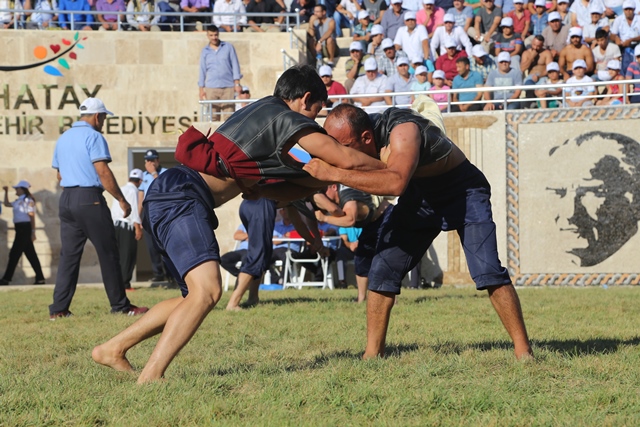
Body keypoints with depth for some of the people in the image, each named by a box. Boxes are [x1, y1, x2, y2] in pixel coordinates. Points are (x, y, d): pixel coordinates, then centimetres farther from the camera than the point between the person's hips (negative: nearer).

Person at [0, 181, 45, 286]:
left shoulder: (28, 201, -11)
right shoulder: (19, 201, 16)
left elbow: (32, 217, -14)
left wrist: (33, 232, -18)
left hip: (25, 229, -10)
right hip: (21, 229, 10)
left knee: (14, 254, -8)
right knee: (31, 254, 8)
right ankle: (40, 278, 9)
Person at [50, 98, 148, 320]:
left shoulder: (63, 139, 16)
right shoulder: (93, 137, -8)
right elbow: (103, 171, -16)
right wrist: (122, 200, -13)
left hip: (66, 200, 7)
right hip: (90, 199, -7)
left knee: (68, 254, 6)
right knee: (108, 253, 0)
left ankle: (59, 309, -1)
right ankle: (120, 305, 4)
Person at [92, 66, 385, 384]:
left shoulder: (261, 110, 27)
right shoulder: (288, 119, 0)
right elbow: (347, 159, -3)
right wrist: (387, 168, 12)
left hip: (164, 199, 10)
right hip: (181, 196, -10)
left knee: (196, 297, 16)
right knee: (207, 290, -23)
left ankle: (113, 349, 18)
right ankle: (150, 379, -33)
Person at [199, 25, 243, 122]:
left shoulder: (228, 47, 8)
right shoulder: (205, 51, 13)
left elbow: (235, 65, 7)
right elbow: (202, 70, 15)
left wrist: (237, 83, -1)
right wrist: (201, 88, 9)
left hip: (228, 86, -1)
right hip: (211, 88, 1)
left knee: (229, 115, -7)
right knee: (213, 116, -4)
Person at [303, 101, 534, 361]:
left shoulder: (402, 131, -37)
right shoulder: (354, 137, -13)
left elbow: (396, 182, -55)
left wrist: (335, 174, -53)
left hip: (463, 192, -7)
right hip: (420, 196, 7)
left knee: (488, 272, -20)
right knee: (382, 268, -3)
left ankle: (523, 352, -13)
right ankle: (373, 353, 5)